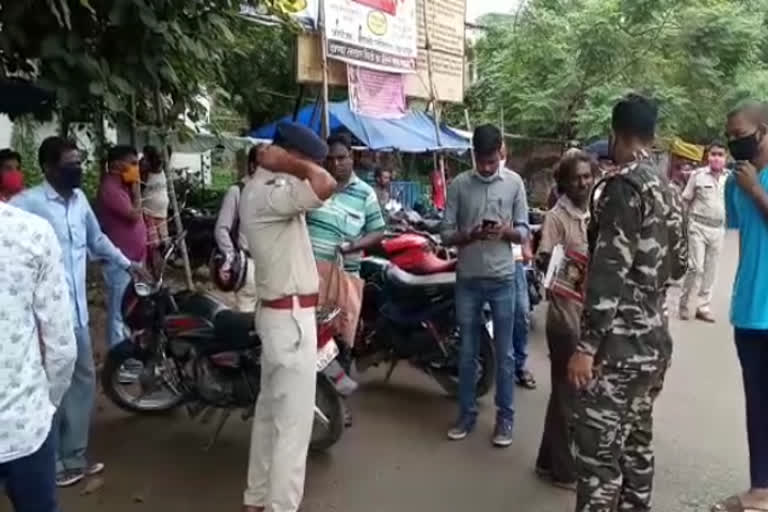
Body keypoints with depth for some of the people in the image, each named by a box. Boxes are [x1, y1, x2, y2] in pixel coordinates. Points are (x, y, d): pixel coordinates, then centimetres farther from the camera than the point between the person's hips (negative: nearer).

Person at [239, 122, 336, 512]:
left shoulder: (271, 188, 11)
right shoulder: (264, 194, -22)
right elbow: (325, 185, -36)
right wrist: (284, 162, -23)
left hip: (281, 313, 11)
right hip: (291, 316, -11)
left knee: (271, 410, 18)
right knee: (293, 420, -2)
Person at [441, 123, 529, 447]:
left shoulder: (514, 183, 2)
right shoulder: (459, 184, 0)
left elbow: (524, 233, 3)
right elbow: (446, 234, -1)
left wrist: (506, 231, -18)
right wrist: (470, 235, -20)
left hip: (502, 279, 0)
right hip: (468, 279, 1)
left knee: (504, 354, 6)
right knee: (468, 353, 10)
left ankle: (505, 417, 19)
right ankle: (467, 414, 23)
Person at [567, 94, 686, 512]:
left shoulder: (625, 184, -13)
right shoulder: (668, 191, 13)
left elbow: (611, 270, -20)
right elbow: (678, 265, 21)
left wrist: (586, 345, -20)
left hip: (620, 343, -9)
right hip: (655, 339, 9)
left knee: (598, 450, -5)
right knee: (636, 443, 18)